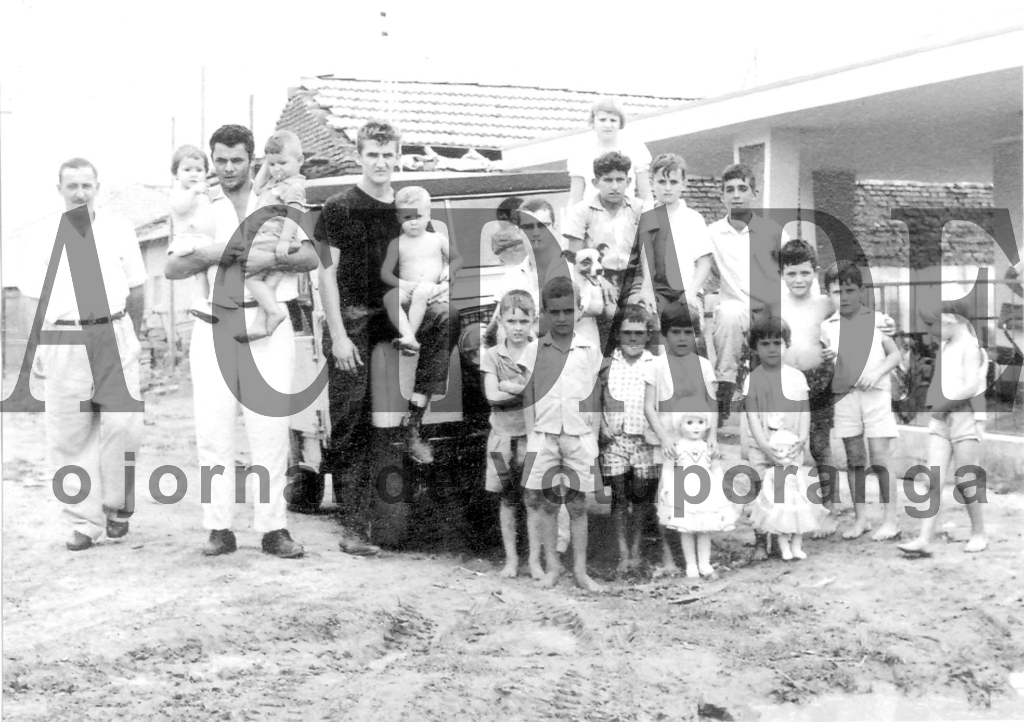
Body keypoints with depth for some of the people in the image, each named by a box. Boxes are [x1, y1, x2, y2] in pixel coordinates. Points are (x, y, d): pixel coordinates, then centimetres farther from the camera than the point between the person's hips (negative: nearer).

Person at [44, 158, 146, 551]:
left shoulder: (119, 229, 7)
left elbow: (136, 290, 13)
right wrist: (46, 346, 4)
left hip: (114, 334, 0)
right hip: (65, 341, 0)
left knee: (121, 424, -8)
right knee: (70, 433, -1)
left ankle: (115, 506, 12)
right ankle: (85, 521, 8)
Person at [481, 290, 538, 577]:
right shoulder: (492, 356, 1)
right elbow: (492, 396, -11)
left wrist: (509, 386, -13)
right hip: (503, 436, 1)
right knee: (507, 500, 7)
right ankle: (511, 559, 15)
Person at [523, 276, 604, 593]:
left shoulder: (590, 351, 2)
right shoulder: (534, 350, 2)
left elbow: (593, 401, 5)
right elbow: (528, 400, 6)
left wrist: (593, 443, 2)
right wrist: (530, 440, 1)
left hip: (579, 437, 0)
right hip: (544, 437, 0)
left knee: (578, 505, 3)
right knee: (546, 503, 4)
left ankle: (580, 570, 8)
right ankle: (552, 566, 14)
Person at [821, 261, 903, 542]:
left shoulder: (876, 319, 7)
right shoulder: (827, 326, 10)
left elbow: (895, 354, 6)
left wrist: (877, 372, -11)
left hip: (875, 393, -2)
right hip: (844, 393, 2)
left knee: (879, 457, -6)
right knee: (853, 458, 5)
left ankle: (890, 520, -1)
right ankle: (860, 518, 12)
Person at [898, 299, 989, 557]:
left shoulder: (970, 347, -10)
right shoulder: (945, 347, 13)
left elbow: (971, 387, -19)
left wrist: (943, 405, -12)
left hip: (965, 417, -7)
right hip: (940, 420, 7)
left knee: (965, 482, 0)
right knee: (934, 480, -2)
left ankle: (978, 533, 18)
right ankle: (924, 540, -7)